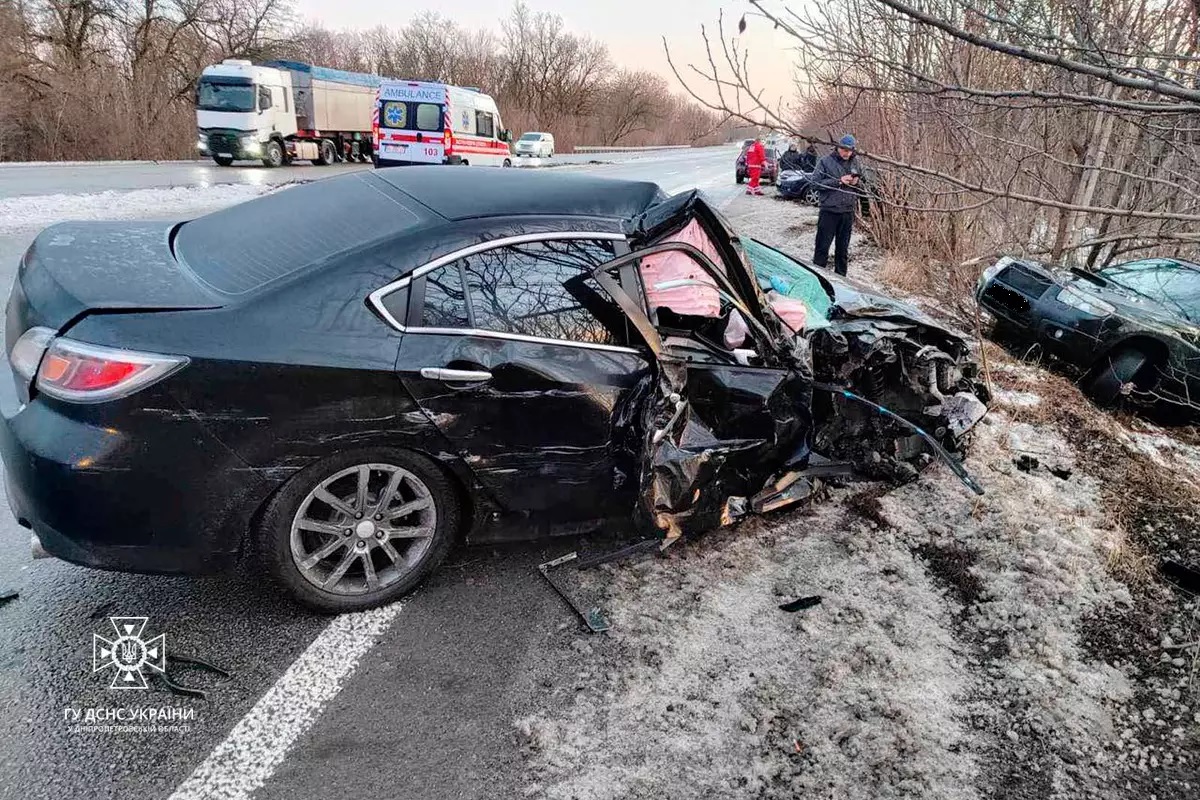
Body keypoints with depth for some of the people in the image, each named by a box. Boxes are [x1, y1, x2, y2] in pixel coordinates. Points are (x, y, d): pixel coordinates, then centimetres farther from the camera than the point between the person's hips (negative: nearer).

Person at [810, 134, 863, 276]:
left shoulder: (855, 162, 7)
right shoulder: (826, 162, -5)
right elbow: (816, 182, -12)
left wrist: (857, 181, -5)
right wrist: (839, 181, -17)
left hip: (848, 211, 4)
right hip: (829, 210, -4)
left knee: (843, 247, 13)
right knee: (823, 245, -2)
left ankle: (841, 276, 23)